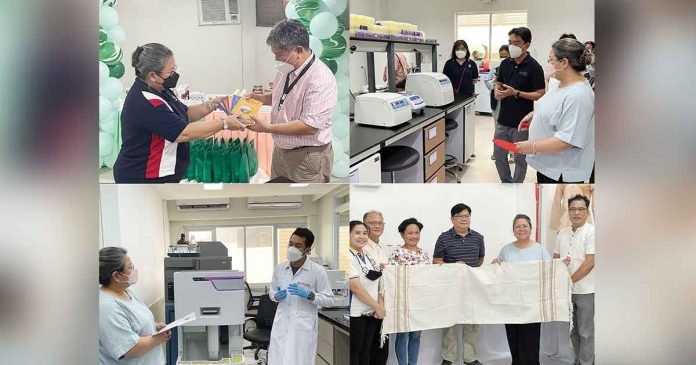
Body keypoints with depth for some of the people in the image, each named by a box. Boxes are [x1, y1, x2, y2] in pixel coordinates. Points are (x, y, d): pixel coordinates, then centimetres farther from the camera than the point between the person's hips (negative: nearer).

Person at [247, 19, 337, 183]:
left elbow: (309, 126, -27)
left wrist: (267, 128, -25)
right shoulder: (286, 69, 2)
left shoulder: (321, 80, -24)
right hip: (280, 149, 8)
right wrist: (261, 98, 3)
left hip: (307, 157, -8)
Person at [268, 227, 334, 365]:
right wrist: (277, 296, -4)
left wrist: (309, 295, -18)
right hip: (281, 326, 4)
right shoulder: (279, 269, 5)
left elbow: (329, 300, -3)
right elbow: (272, 291, 19)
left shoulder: (317, 271, -6)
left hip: (303, 328, -3)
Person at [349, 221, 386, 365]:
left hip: (372, 312, 7)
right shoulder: (349, 257, -14)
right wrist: (376, 306, -11)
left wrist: (380, 305, -2)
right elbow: (356, 287, -18)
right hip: (356, 313, -7)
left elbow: (377, 282, 13)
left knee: (366, 349, 13)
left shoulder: (368, 256, 10)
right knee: (354, 351, 2)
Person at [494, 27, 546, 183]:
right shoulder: (505, 63, 5)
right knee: (499, 155, 12)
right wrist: (497, 92, -7)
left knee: (520, 159, 7)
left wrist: (516, 93, -23)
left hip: (522, 122, -6)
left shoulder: (533, 67, -13)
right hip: (503, 119, 6)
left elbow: (540, 94, -14)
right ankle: (506, 183, 30)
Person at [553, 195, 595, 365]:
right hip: (566, 290, 7)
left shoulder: (591, 232, -11)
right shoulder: (563, 233, 10)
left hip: (585, 290, -7)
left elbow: (590, 263, -16)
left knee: (586, 332, 0)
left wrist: (570, 280, -14)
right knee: (573, 331, 16)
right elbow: (555, 258, 16)